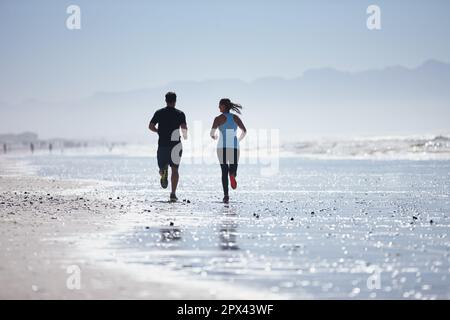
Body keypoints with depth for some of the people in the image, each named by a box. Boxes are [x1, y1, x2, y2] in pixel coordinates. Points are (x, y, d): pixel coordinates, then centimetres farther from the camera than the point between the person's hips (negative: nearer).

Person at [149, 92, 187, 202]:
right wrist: (185, 135, 10)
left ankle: (163, 172, -21)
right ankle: (173, 193, -9)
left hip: (162, 144, 1)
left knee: (162, 166, 17)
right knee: (174, 169, 3)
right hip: (175, 144, -1)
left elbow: (151, 126, 0)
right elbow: (184, 127, -11)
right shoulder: (180, 114, 0)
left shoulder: (159, 113, 5)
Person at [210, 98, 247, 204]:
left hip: (222, 146, -2)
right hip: (234, 146, 2)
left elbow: (212, 132, -11)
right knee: (233, 169, 11)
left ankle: (226, 195, -8)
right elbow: (244, 131, 7)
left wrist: (214, 137, 12)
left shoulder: (219, 118, -3)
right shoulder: (236, 118, 8)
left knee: (224, 171, 4)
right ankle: (232, 174, -28)